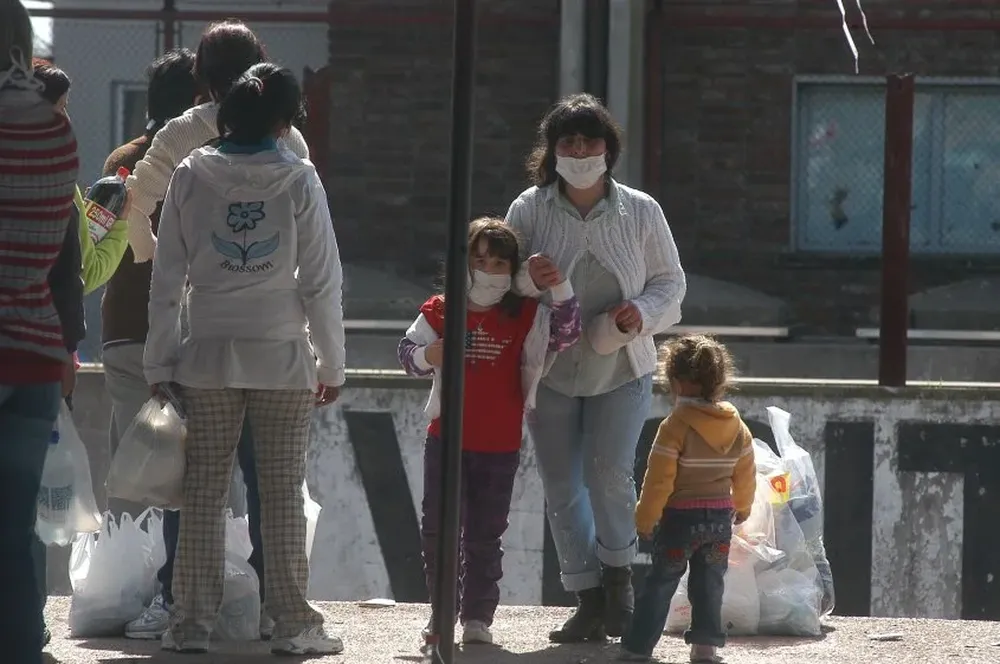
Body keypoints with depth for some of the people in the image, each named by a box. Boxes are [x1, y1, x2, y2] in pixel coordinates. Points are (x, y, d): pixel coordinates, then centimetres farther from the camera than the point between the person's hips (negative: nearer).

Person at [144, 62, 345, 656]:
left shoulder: (191, 177, -1)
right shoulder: (299, 180, -6)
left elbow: (167, 279, 0)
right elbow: (322, 280, -4)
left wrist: (160, 364, 7)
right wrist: (332, 363, 5)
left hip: (209, 359, 1)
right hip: (282, 359, -1)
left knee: (205, 493, 6)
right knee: (284, 493, 4)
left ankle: (192, 623, 6)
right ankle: (293, 624, 4)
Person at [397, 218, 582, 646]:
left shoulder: (525, 317, 0)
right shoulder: (439, 312, 1)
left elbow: (566, 333, -7)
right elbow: (407, 351, 7)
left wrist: (561, 289, -19)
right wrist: (425, 356, -15)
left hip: (500, 445, -1)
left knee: (485, 536, 4)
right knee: (438, 530, 6)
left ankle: (477, 616, 9)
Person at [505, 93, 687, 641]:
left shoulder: (640, 212, 0)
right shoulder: (529, 210, 0)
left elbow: (670, 281, 8)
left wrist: (643, 313, -13)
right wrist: (527, 280, -19)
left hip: (621, 369, -1)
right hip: (551, 370, 2)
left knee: (608, 472, -18)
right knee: (561, 488, 2)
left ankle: (617, 571, 8)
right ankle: (588, 601, 13)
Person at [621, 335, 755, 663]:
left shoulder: (675, 426, -15)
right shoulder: (738, 428, 3)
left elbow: (659, 479, -15)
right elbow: (745, 475, 12)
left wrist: (645, 518, -5)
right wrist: (742, 508, 30)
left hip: (680, 517, -4)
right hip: (721, 517, 4)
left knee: (660, 582, 3)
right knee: (709, 583, 12)